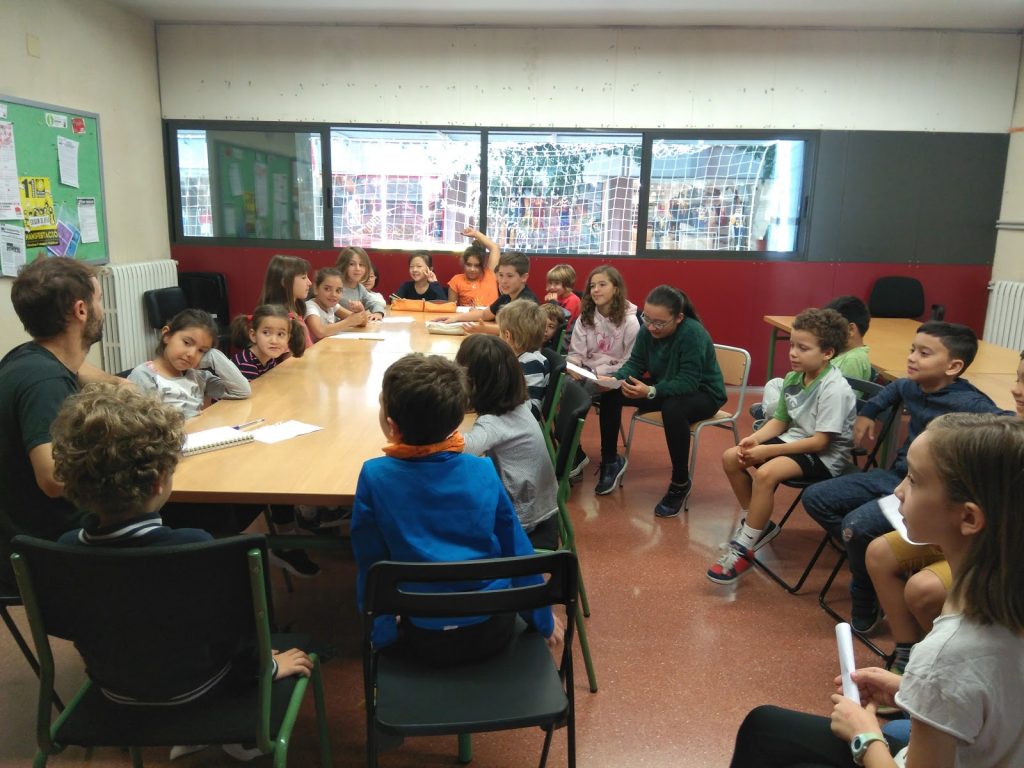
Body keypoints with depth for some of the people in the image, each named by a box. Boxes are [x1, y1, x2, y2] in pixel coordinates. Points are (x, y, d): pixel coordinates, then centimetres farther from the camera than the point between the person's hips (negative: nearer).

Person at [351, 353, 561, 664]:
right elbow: (518, 550, -2)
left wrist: (381, 635, 7)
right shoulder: (484, 471, -10)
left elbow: (369, 565, -7)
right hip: (493, 632, 1)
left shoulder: (375, 477, -15)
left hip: (427, 641, -1)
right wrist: (543, 620, 12)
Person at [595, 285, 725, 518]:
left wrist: (650, 392, -46)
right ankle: (611, 461, 8)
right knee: (611, 393, -10)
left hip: (702, 393, -7)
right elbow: (635, 364, -6)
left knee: (673, 409, -41)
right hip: (663, 387, 7)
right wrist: (614, 379, -28)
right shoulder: (647, 330, -12)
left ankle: (680, 483, -20)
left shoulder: (693, 334, -30)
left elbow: (688, 382, -33)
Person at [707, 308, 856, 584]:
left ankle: (743, 550, -17)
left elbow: (820, 442, -25)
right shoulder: (793, 378, 0)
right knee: (731, 458, -4)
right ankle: (755, 523, 14)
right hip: (794, 440, 8)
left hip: (825, 456, -8)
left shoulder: (835, 389, -23)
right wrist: (755, 438, -12)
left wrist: (767, 451, -25)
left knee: (766, 473, -32)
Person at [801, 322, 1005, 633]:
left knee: (857, 525, -29)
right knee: (815, 498, 3)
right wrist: (868, 411, 19)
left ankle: (867, 606, -2)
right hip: (895, 475, 8)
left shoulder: (970, 404, -21)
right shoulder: (911, 387, 2)